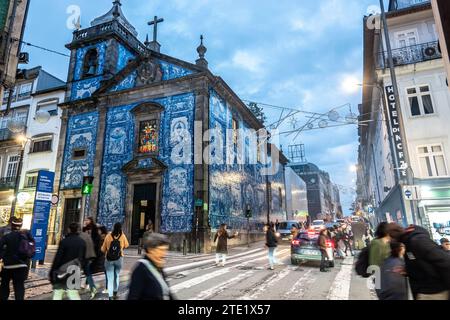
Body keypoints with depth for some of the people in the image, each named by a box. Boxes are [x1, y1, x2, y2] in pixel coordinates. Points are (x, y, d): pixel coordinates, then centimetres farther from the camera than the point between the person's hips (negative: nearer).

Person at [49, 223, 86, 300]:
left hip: (62, 271, -3)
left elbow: (58, 258, -10)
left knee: (57, 294, 9)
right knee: (73, 294, 6)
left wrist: (52, 271, -4)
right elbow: (83, 258, 8)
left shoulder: (64, 241, -10)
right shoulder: (82, 242, 5)